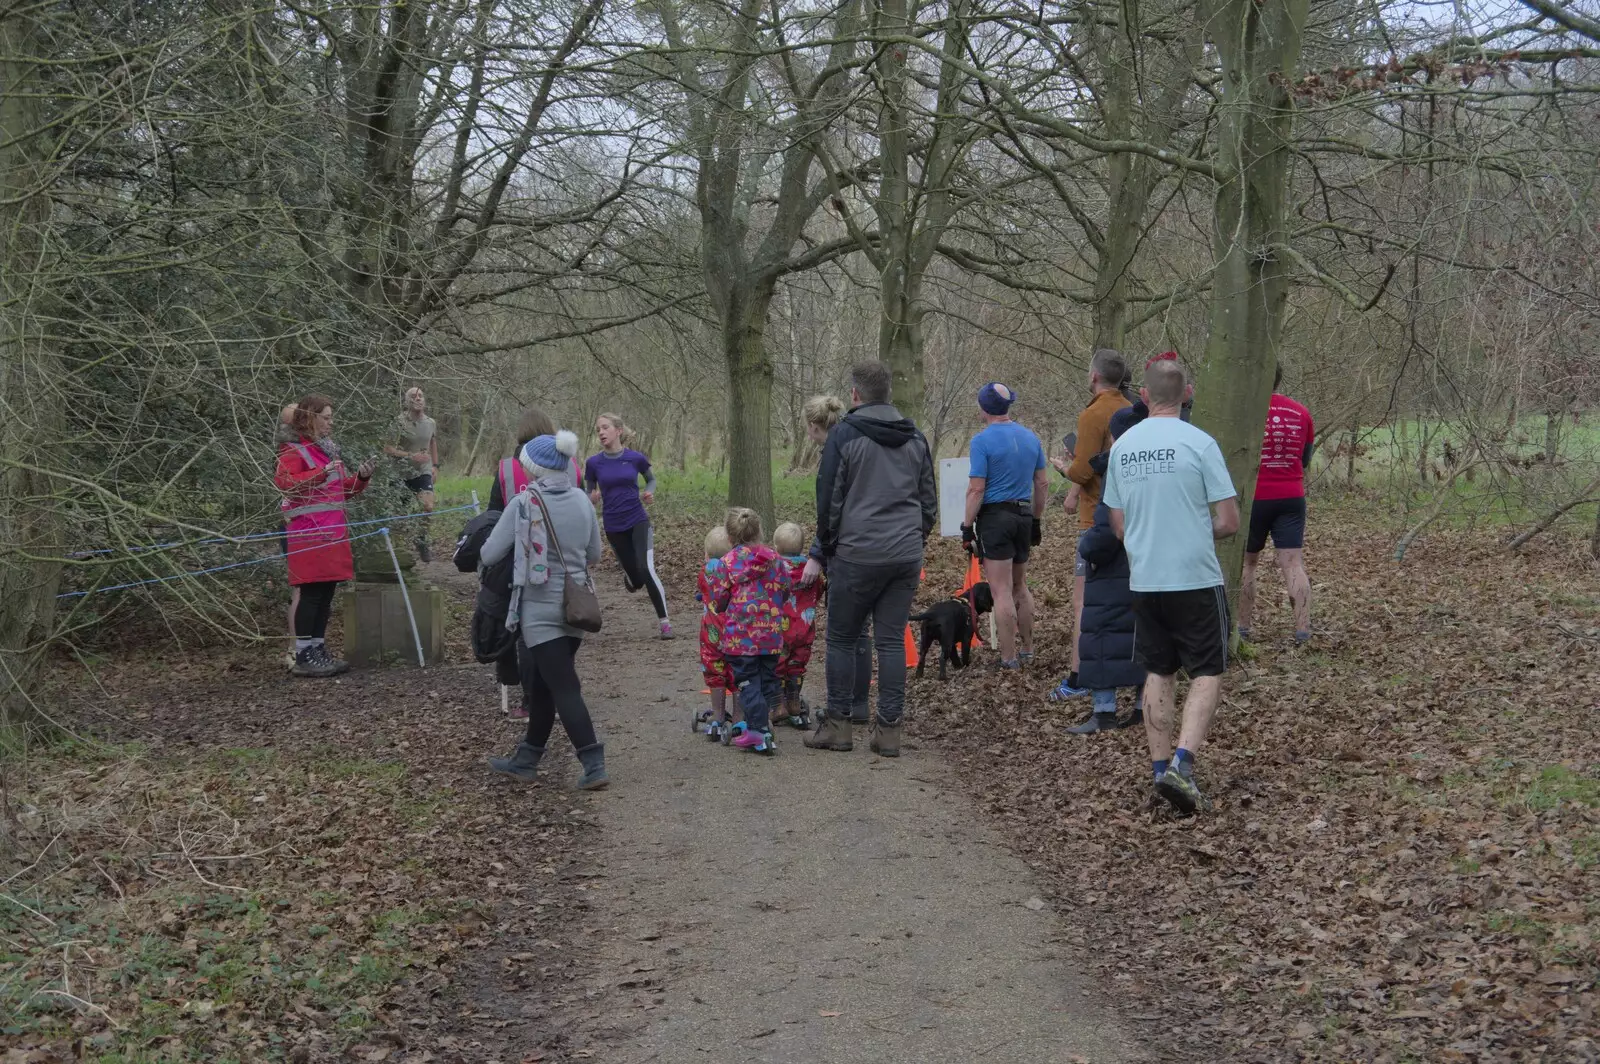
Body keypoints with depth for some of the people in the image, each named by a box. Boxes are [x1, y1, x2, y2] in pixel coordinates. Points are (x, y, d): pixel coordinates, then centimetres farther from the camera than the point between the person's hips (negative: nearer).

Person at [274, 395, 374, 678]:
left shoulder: (328, 449, 20)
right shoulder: (293, 451, -6)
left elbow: (343, 491, 27)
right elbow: (283, 482, -23)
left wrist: (361, 478, 8)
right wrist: (322, 472, -26)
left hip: (333, 532, 8)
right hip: (309, 534, -8)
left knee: (326, 593, 8)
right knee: (311, 593, -9)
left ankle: (318, 651, 15)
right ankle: (302, 656, -6)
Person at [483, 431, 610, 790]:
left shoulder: (524, 504, -15)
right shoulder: (582, 501, 2)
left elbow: (489, 555, -10)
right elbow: (593, 554, 12)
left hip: (539, 607, -6)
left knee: (563, 688, -4)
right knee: (541, 684, 17)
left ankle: (594, 765, -7)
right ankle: (527, 759, 28)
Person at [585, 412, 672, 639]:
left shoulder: (636, 458, -6)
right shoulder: (593, 463, -5)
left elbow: (651, 479, 13)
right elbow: (588, 493, 6)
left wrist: (648, 493, -8)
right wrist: (593, 499, -18)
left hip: (638, 521, -1)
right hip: (614, 527, 1)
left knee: (646, 570, -19)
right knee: (636, 581, 8)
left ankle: (664, 622, -6)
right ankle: (629, 577, 49)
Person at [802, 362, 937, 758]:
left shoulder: (844, 435, -5)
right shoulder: (915, 439, 12)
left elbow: (829, 500, -5)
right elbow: (929, 502, 16)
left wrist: (820, 554, 4)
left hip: (857, 554, -4)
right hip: (906, 557, 4)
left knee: (842, 639, 7)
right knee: (892, 640, 6)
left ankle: (837, 725, 11)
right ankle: (889, 729, 5)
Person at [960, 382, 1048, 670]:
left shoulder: (983, 441, -11)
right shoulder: (1030, 438, 8)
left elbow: (976, 489, -15)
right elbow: (1043, 483, 11)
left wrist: (967, 527, -9)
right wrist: (1036, 521, 20)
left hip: (995, 517, -6)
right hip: (1024, 515, 6)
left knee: (1002, 591, -3)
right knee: (1020, 587, 19)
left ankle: (1009, 658, -2)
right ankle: (1027, 650, 24)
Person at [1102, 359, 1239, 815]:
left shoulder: (1121, 447, 5)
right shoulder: (1198, 443, -11)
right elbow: (1229, 522, -9)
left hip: (1144, 580, 5)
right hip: (1196, 579, -5)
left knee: (1159, 673, 16)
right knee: (1207, 674, 3)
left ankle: (1160, 768, 16)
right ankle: (1182, 763, -13)